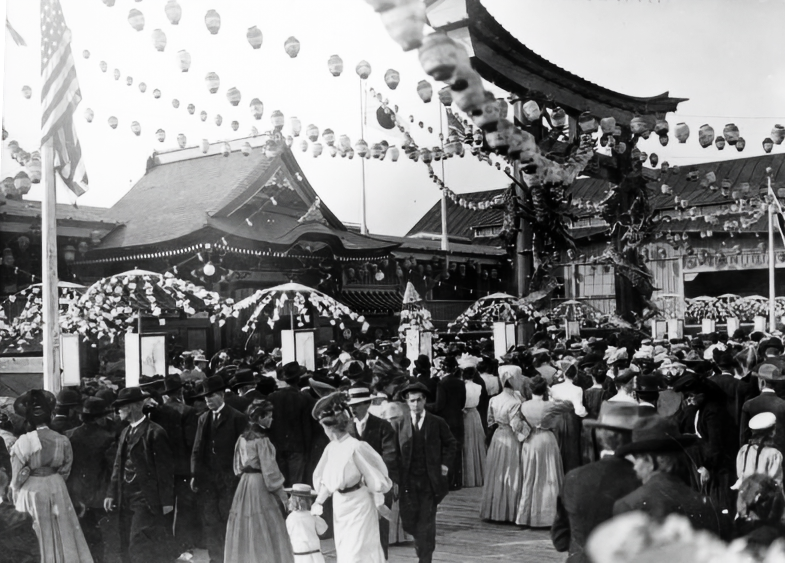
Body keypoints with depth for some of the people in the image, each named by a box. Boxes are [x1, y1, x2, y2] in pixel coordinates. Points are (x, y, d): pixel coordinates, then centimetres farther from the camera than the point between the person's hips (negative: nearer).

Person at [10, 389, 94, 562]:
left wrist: (16, 495, 8)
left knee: (40, 536, 8)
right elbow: (65, 471, 3)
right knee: (62, 532, 14)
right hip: (57, 489, 3)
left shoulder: (23, 442, -15)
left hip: (32, 490, -3)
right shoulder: (63, 440, -6)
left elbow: (18, 476, -9)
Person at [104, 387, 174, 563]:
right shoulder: (125, 432, 14)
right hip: (126, 499, 8)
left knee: (139, 546, -11)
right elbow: (118, 465, 15)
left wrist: (167, 501, -11)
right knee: (127, 547, 10)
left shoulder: (155, 432, -11)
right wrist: (112, 494, 8)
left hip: (146, 499, -8)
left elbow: (165, 468, -11)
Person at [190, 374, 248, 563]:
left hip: (229, 477, -5)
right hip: (207, 477, 5)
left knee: (228, 518, -2)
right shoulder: (203, 418, 13)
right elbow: (197, 449, 13)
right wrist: (194, 474, 5)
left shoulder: (237, 418, -3)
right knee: (208, 519, 4)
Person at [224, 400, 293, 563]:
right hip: (260, 486, -7)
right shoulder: (262, 440, -15)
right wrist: (282, 494, -8)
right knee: (265, 533, -2)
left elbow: (238, 467, 14)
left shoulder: (242, 439, 7)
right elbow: (269, 470, -15)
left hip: (244, 484, 8)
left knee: (246, 529, 13)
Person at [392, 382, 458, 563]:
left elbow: (451, 444, 12)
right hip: (408, 480, 1)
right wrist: (397, 477, -3)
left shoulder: (437, 423, 2)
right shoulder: (400, 425, 3)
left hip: (430, 481, -1)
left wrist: (445, 464, 0)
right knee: (409, 521, 2)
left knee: (426, 523, -1)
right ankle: (423, 544, 33)